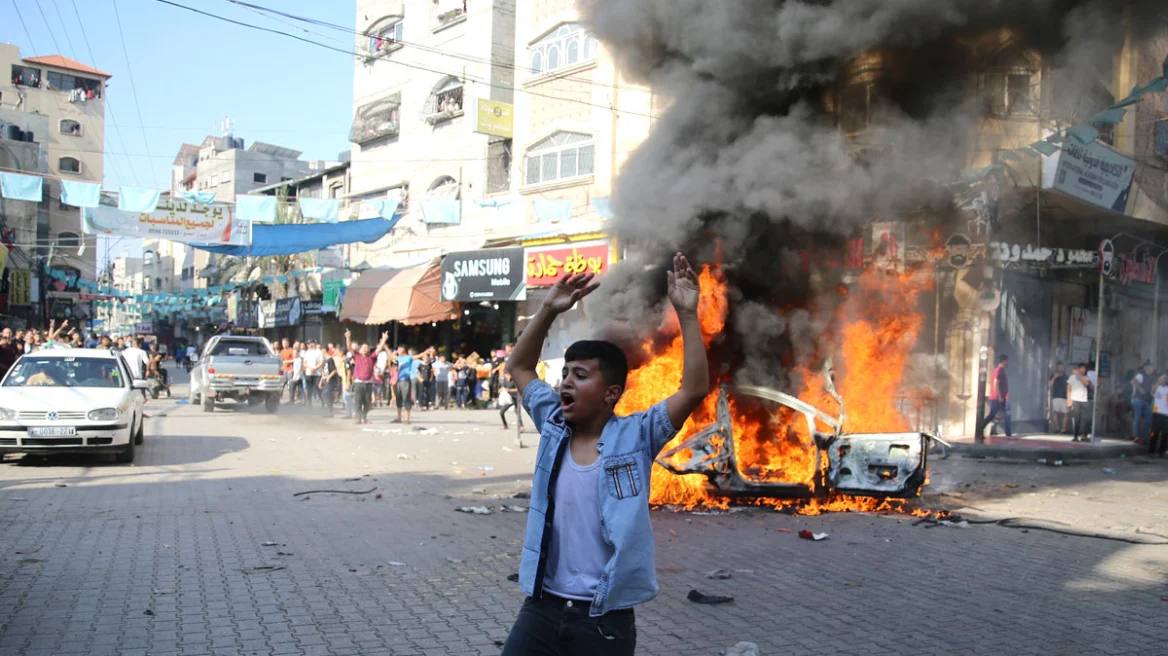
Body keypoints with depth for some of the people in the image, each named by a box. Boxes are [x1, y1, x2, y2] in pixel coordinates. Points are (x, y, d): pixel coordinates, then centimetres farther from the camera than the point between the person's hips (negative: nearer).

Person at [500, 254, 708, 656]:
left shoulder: (635, 437, -7)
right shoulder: (554, 427, 4)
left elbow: (695, 390, -17)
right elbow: (519, 367, 14)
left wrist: (687, 314, -20)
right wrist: (549, 310, 4)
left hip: (606, 620, -3)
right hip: (542, 607, 4)